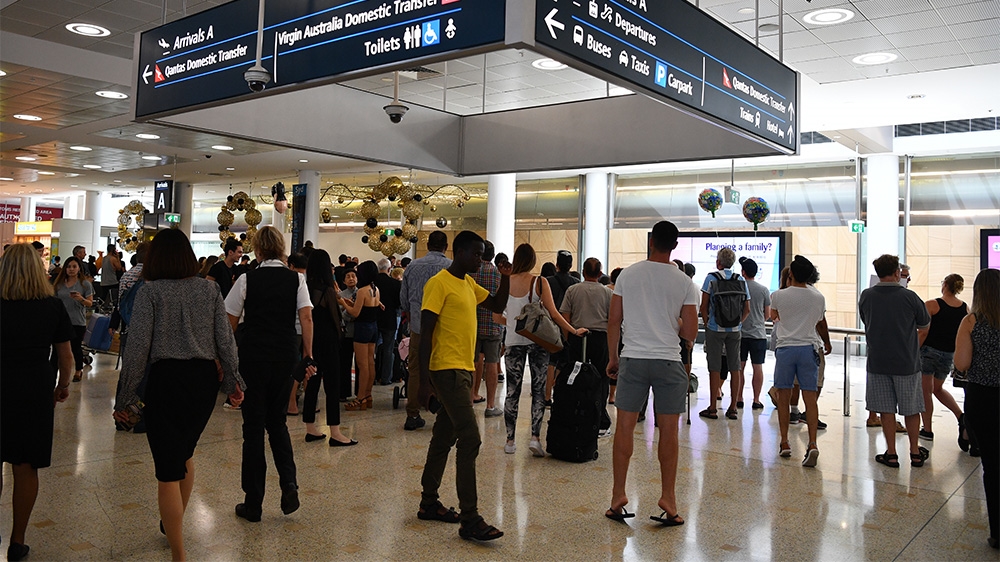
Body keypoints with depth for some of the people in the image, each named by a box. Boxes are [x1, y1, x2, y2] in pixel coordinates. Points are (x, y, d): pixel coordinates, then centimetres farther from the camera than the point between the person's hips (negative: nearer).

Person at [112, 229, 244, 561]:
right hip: (204, 378, 5)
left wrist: (125, 397, -2)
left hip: (166, 378, -5)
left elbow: (138, 347, -8)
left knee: (169, 468, 2)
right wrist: (233, 381, 13)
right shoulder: (209, 289, 5)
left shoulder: (150, 291, -5)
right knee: (185, 452, 26)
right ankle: (174, 523, 45)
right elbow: (225, 339, 4)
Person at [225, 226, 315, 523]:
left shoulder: (248, 279, -4)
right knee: (277, 421, 19)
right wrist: (308, 354, -1)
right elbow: (306, 317, -7)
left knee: (254, 426, 6)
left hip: (253, 356, -2)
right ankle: (288, 482, 0)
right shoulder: (296, 279, 0)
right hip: (286, 355, 2)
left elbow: (229, 322, -1)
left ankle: (254, 503, 12)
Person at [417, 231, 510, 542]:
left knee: (444, 438, 15)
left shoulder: (469, 283, 15)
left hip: (463, 369, 9)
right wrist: (424, 376, -18)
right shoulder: (439, 283, -12)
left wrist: (505, 279, 7)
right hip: (447, 370, -9)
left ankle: (429, 503, 27)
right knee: (470, 439, -12)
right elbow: (426, 331, -15)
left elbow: (498, 305, 24)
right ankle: (470, 519, -8)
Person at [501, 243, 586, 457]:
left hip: (514, 341, 2)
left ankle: (510, 440, 10)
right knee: (538, 390, 6)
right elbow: (553, 313, -9)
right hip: (537, 341, -2)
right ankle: (535, 437, -2)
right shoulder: (539, 283, -7)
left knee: (512, 391, 7)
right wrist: (574, 331, -2)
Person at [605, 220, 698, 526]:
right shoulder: (684, 283, -1)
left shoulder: (628, 274, 1)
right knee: (668, 432, 7)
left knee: (625, 427, 7)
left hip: (632, 360, 1)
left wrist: (612, 358, 13)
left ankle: (618, 495, 10)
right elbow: (690, 332, -1)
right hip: (669, 362, 0)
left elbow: (614, 321, 3)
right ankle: (668, 498, 11)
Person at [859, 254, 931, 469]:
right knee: (911, 409, 13)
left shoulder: (866, 296, -4)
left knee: (886, 409, 8)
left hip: (877, 362, 1)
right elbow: (925, 325, 6)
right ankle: (915, 452, 23)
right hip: (907, 362, -1)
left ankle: (891, 453, 11)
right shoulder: (909, 296, -10)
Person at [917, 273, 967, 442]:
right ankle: (961, 416, 5)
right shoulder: (965, 309, 2)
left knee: (926, 391, 7)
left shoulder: (932, 305, -13)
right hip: (949, 354, 5)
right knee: (938, 389, 24)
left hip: (929, 351, -5)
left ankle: (927, 430, 13)